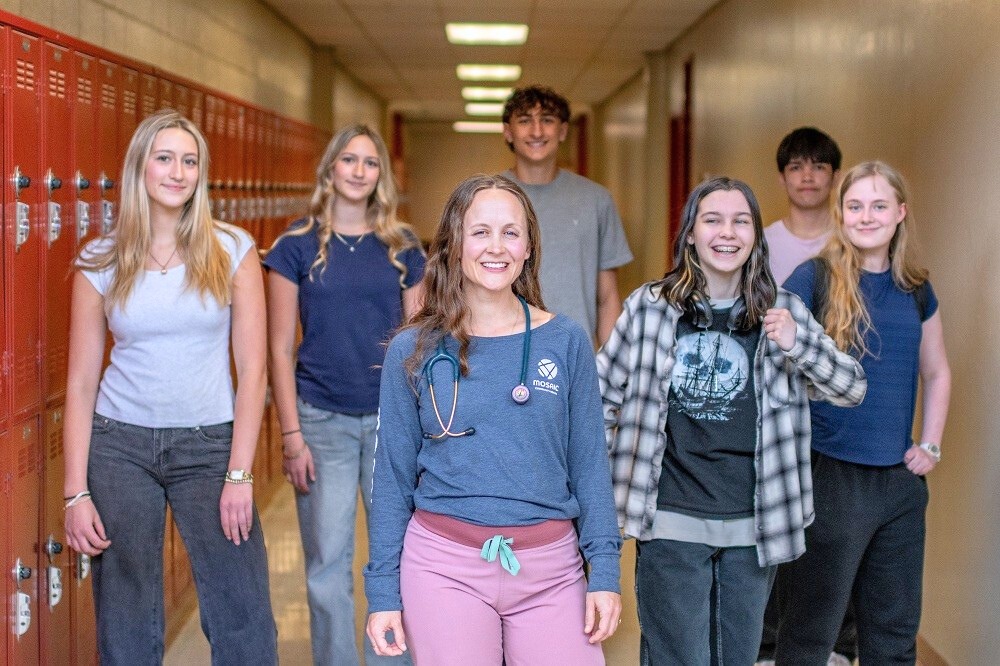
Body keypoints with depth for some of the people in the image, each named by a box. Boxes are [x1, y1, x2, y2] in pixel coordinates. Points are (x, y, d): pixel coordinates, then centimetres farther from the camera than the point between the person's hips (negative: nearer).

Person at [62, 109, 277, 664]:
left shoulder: (232, 251, -1)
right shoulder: (100, 262, 1)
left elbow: (252, 367, -2)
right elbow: (80, 383, 2)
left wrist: (239, 474, -8)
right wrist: (75, 492, -3)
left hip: (209, 445, 0)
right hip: (120, 445, 1)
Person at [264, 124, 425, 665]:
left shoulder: (403, 247, 6)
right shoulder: (297, 246, 0)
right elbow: (280, 349, -1)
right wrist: (291, 434, -7)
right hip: (323, 421, -2)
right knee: (328, 565, 4)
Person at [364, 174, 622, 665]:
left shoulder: (566, 342, 2)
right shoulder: (413, 352, 0)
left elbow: (588, 463, 4)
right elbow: (393, 476, 4)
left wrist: (605, 572, -2)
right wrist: (383, 591, 2)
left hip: (549, 568, 1)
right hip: (445, 567, -1)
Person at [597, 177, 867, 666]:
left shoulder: (782, 312, 2)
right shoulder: (649, 306, -2)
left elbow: (852, 389, 1)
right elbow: (603, 396, 5)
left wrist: (797, 344, -16)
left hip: (752, 526, 2)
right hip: (671, 524, -2)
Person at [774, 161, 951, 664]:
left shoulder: (915, 288, 8)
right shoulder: (813, 279, -7)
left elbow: (936, 373, 20)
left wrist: (930, 446, 9)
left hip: (901, 480, 5)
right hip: (832, 475, -5)